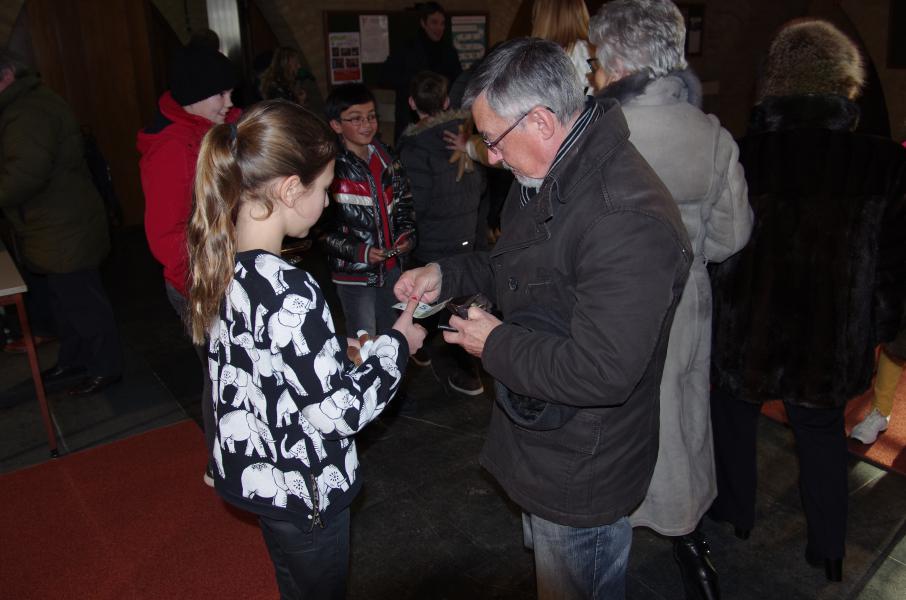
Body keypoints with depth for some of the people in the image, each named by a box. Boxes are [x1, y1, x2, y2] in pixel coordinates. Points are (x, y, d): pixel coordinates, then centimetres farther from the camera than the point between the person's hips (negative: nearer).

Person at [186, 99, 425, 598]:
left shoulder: (222, 265, -7)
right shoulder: (289, 291, -32)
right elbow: (341, 411, -25)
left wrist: (338, 354, 6)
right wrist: (396, 346, -13)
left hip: (255, 472, 8)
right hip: (302, 488, -8)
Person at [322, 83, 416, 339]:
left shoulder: (386, 158, 3)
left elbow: (404, 201, 15)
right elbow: (319, 228, -15)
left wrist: (406, 234, -2)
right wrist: (358, 252, -23)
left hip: (391, 266, 6)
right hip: (353, 272, -5)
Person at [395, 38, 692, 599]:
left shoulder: (627, 220, -33)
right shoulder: (547, 179, 1)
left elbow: (601, 373, -34)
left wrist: (496, 346, -21)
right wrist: (446, 273, 1)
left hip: (581, 472, -9)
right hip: (544, 437, 9)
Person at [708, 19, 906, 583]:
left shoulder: (738, 155, -16)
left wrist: (713, 312, 10)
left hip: (745, 330, 0)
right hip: (830, 339, 1)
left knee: (736, 416, 24)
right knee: (823, 433, 22)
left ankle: (736, 512, 44)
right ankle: (829, 550, 36)